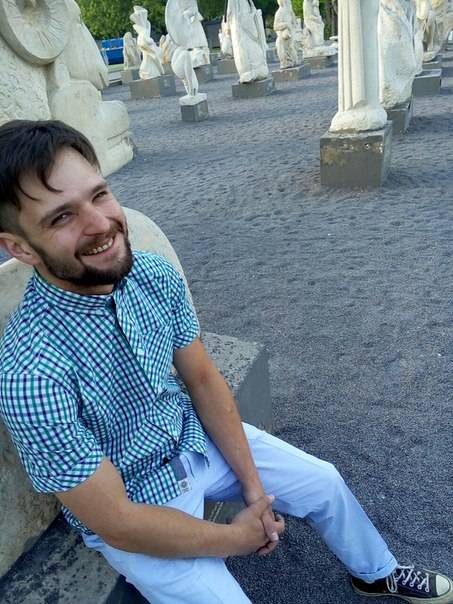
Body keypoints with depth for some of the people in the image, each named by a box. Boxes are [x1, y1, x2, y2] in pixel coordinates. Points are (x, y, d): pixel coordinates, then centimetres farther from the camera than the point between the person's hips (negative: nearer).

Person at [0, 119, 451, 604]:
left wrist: (253, 484, -5)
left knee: (324, 482, 12)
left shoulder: (154, 274, -16)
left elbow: (203, 379, -5)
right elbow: (116, 523, -25)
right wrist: (237, 538, -13)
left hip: (195, 438, 5)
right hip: (133, 513, -4)